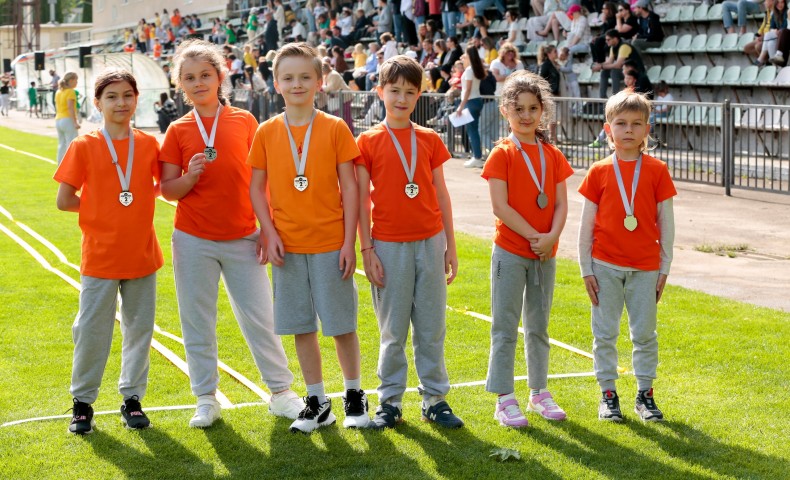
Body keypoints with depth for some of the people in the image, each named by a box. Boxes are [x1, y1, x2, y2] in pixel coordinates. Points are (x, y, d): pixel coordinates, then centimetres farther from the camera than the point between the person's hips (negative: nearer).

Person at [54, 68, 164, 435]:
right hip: (100, 256, -3)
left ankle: (132, 398, 22)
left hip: (142, 254, 3)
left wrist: (142, 199, -3)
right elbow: (64, 200, -4)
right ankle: (83, 401, 17)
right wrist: (100, 208, 0)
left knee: (140, 328, 9)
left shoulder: (149, 144, 2)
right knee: (91, 330, 2)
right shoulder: (84, 146, -6)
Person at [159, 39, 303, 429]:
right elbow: (168, 190, 2)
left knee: (260, 318, 2)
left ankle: (281, 393, 14)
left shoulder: (245, 121, 2)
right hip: (193, 239, 0)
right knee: (198, 322, 6)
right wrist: (190, 176, -18)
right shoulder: (178, 131, 2)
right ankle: (206, 399, 18)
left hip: (242, 237, 0)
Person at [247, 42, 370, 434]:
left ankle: (354, 394, 22)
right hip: (288, 246, 2)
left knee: (342, 324, 5)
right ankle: (317, 402, 20)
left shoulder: (335, 129, -3)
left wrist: (349, 241, -7)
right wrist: (269, 233, -5)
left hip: (330, 244, -2)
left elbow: (349, 187, -2)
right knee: (301, 327, 8)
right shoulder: (267, 132, 3)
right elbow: (257, 187, 6)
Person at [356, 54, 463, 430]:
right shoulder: (368, 142, 0)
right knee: (393, 330, 3)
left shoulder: (429, 140, 7)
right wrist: (367, 249, -6)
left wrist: (450, 245, 8)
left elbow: (441, 195, 10)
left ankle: (435, 399, 15)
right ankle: (390, 401, 13)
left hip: (430, 241, 2)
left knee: (431, 327, 6)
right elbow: (362, 200, -1)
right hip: (388, 244, -2)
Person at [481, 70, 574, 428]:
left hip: (545, 253, 5)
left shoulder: (553, 155, 7)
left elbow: (561, 203, 2)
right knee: (505, 328, 0)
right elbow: (500, 206, -14)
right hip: (510, 252, -4)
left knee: (539, 326, 14)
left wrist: (551, 237, -15)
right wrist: (533, 236, -17)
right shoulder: (502, 154, -6)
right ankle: (505, 399, 5)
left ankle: (539, 392, 25)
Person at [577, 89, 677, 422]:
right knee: (604, 333, 6)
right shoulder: (599, 172, 0)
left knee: (645, 333, 6)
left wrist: (665, 267, 1)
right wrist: (586, 269, 0)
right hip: (605, 266, 0)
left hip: (645, 267, 0)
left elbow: (666, 222, 3)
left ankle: (645, 394, 18)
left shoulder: (657, 171, 0)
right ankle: (608, 393, 16)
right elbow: (586, 223, 3)